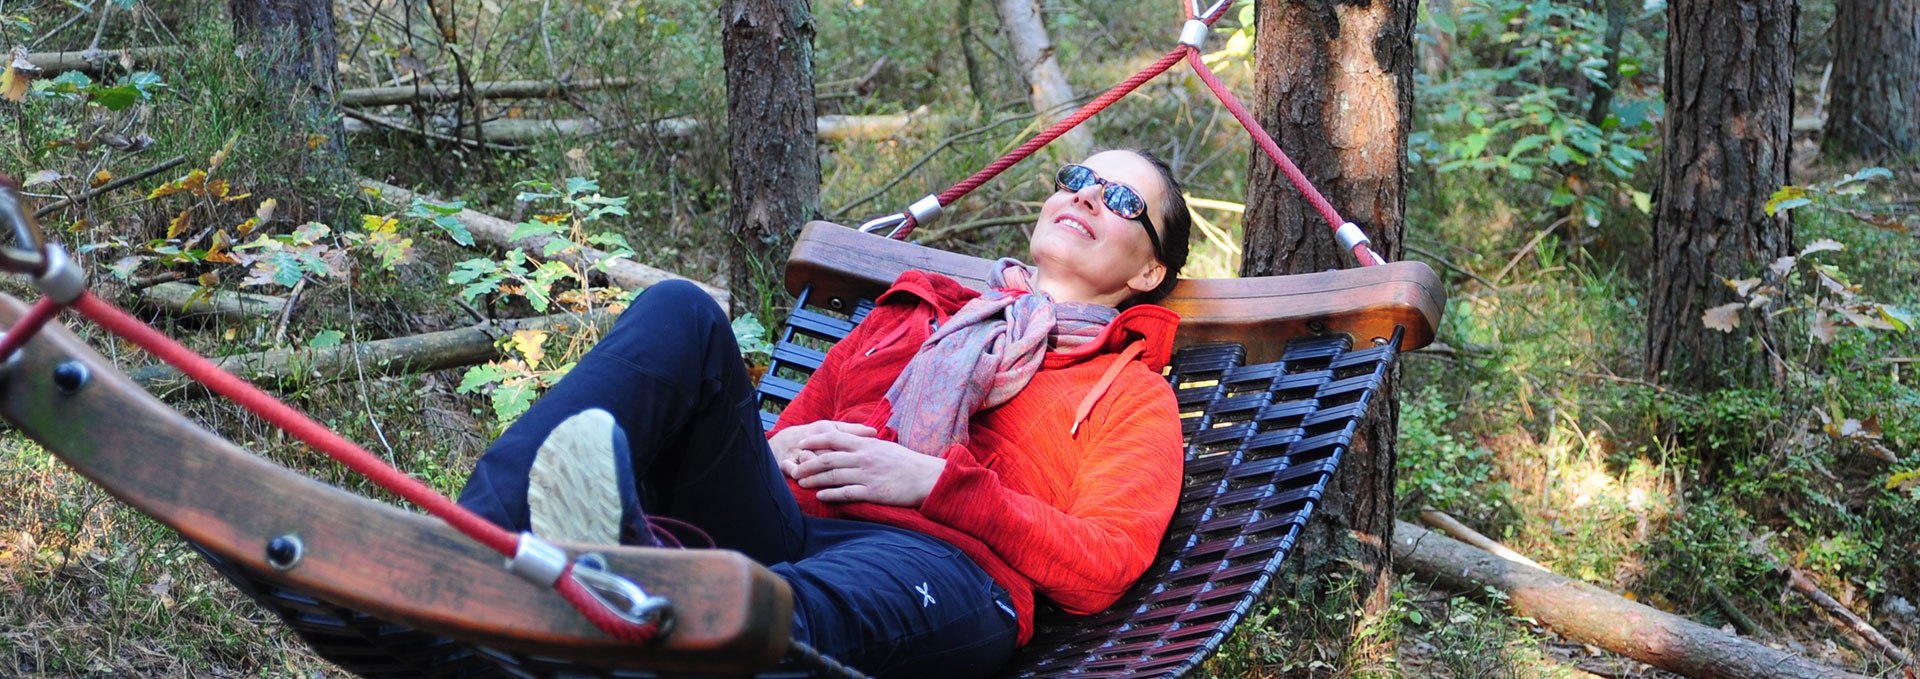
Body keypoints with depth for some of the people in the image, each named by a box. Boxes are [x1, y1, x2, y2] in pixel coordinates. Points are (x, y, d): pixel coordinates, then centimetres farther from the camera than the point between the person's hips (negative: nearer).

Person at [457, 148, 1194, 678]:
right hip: (783, 523, 4)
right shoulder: (910, 314, 35)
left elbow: (1100, 571, 5)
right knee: (680, 312, -22)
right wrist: (776, 450, 6)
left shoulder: (1133, 393, 23)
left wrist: (935, 480, -6)